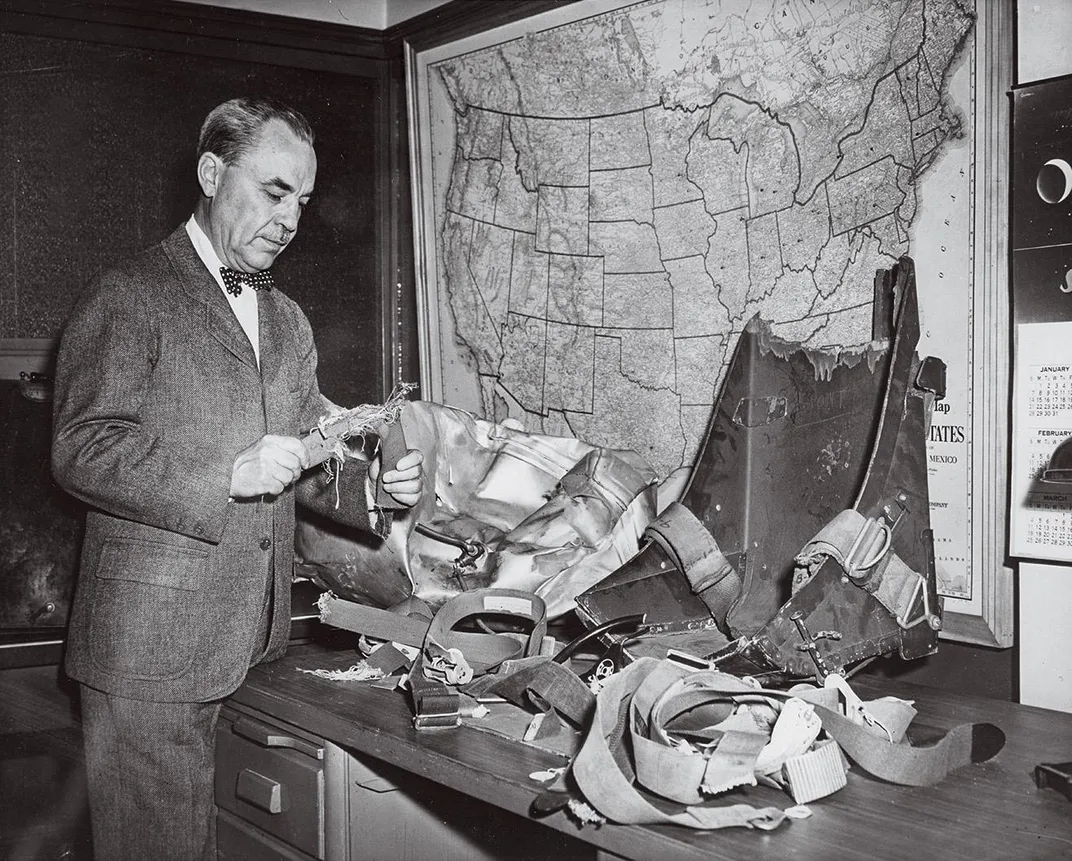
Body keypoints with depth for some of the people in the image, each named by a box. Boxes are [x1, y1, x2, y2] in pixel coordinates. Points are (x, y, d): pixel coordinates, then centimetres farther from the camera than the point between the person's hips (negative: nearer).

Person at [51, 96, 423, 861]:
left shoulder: (287, 321, 18)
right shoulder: (129, 298, -5)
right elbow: (81, 451, -13)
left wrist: (373, 484, -4)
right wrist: (229, 476, -21)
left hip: (260, 643, 6)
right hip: (153, 648, -6)